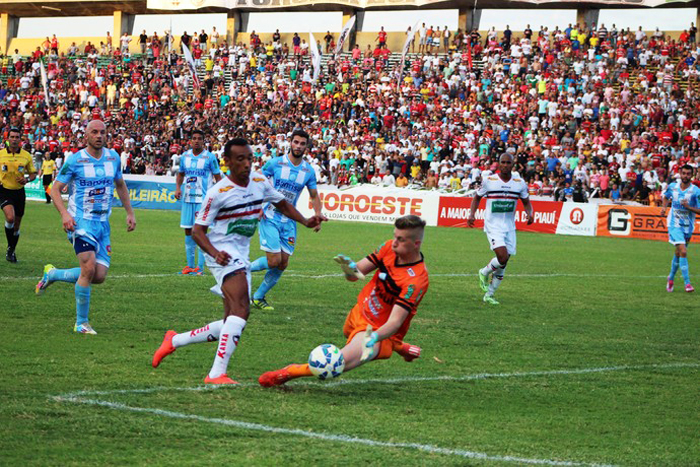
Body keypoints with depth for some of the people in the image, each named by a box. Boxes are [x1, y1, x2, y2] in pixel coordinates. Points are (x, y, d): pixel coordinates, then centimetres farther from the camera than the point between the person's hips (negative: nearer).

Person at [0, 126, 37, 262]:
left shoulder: (26, 156, 0)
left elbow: (33, 173, 9)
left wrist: (27, 179, -12)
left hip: (19, 192, 2)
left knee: (16, 225, 10)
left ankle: (12, 251, 29)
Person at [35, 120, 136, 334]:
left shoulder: (113, 157, 8)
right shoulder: (75, 160, -7)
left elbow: (120, 185, 23)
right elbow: (55, 189, -4)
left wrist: (129, 212, 17)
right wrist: (64, 214, -20)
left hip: (103, 224, 6)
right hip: (80, 221, -6)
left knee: (99, 276, -3)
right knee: (89, 269, -20)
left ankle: (52, 274, 22)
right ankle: (81, 323, -7)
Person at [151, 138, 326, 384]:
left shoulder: (260, 182, 5)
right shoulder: (218, 192, -14)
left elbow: (282, 203, 22)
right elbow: (198, 230, -11)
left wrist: (305, 221, 5)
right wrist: (215, 252, -29)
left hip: (242, 258, 8)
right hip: (225, 256, -8)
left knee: (232, 324, 11)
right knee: (241, 310, -27)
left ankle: (174, 341, 26)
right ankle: (217, 374, -31)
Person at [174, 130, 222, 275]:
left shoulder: (209, 157, -5)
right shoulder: (185, 156, 8)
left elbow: (218, 177, -1)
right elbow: (180, 174, 23)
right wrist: (178, 188, 5)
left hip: (203, 199, -5)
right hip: (187, 198, 5)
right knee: (188, 231, 8)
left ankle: (200, 267, -4)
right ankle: (190, 265, 17)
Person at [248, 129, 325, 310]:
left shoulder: (309, 171, 4)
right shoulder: (275, 163, -7)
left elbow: (314, 195, 15)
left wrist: (318, 214, -2)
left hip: (289, 222, 5)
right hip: (270, 219, -5)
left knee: (283, 264, 2)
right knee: (274, 260, -14)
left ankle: (258, 297, 18)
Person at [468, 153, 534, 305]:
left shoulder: (520, 183, 2)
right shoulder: (489, 181, -5)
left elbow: (526, 202, 12)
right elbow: (477, 197, 9)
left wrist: (529, 213, -9)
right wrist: (472, 213, -7)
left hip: (509, 227, 4)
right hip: (493, 226, -4)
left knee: (503, 264, 6)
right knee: (502, 257, -22)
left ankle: (489, 295, 20)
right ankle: (484, 273, 9)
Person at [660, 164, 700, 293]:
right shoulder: (672, 187, -1)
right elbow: (666, 197, 21)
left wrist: (689, 207, -25)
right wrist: (664, 207, 2)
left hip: (688, 227, 1)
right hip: (674, 225, -1)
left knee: (678, 253, 14)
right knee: (683, 251, -18)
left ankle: (671, 278, 38)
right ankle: (687, 283, -17)